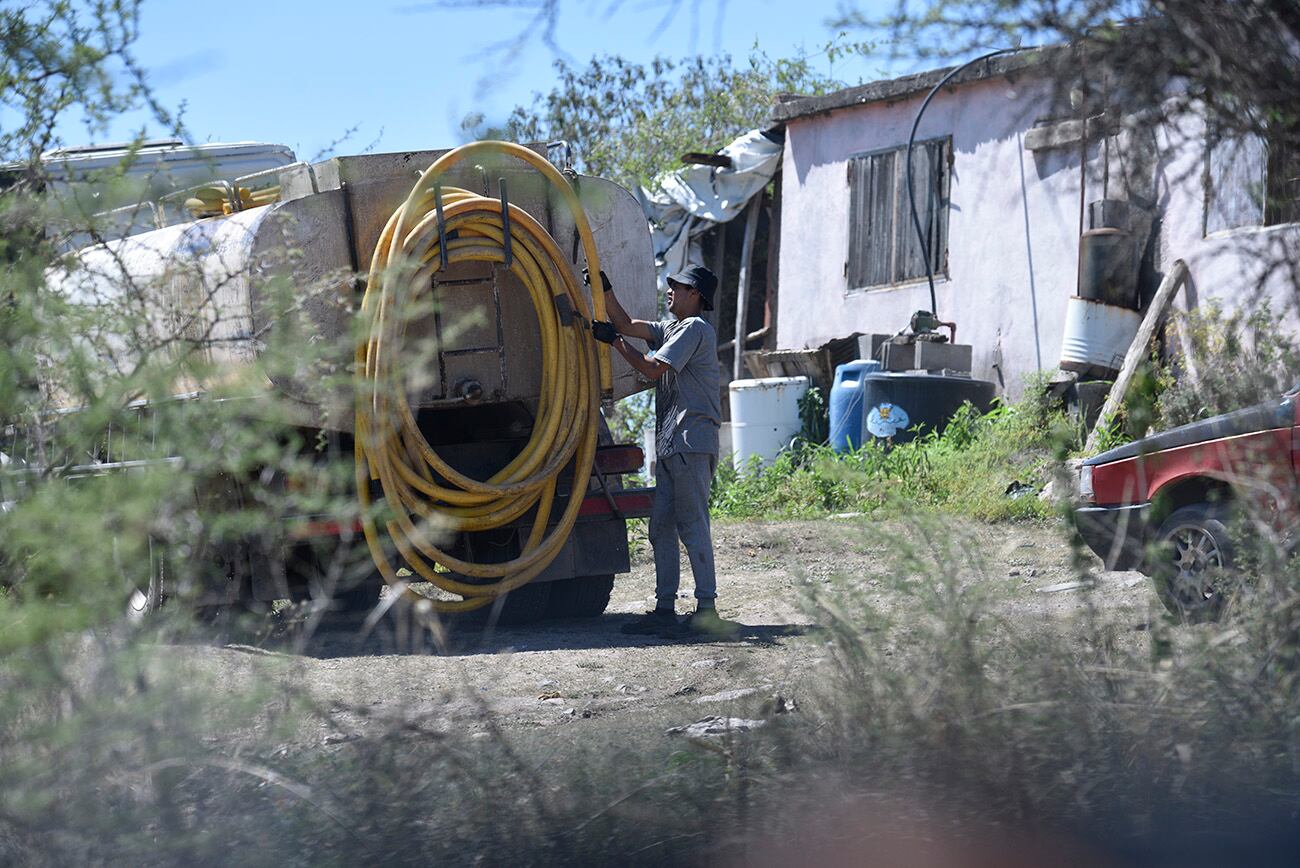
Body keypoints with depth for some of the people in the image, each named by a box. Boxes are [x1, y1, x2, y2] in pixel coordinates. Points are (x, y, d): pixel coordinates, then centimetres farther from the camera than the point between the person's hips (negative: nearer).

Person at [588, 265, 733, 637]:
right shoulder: (671, 328, 22)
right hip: (669, 445, 10)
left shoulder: (695, 328, -7)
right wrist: (605, 288, 9)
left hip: (691, 441, -10)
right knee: (661, 526, 6)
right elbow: (626, 324, 19)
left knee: (692, 525, -11)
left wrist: (614, 341, -5)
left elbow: (653, 368, -12)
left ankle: (707, 608, -12)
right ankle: (665, 609, 7)